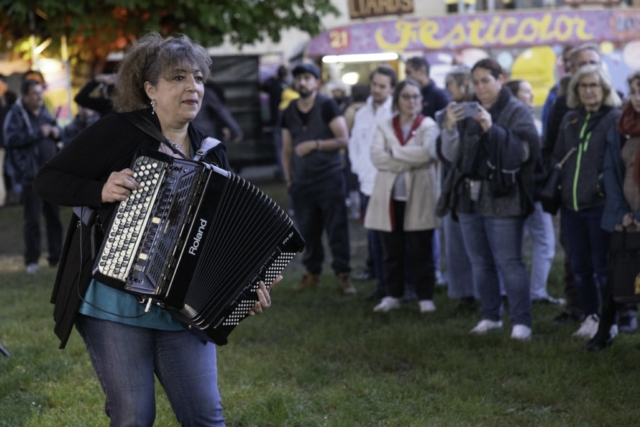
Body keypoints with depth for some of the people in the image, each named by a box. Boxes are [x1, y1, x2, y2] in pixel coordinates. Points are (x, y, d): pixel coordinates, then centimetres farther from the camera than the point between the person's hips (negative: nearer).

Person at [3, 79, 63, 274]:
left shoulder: (43, 112, 14)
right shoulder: (15, 114, -6)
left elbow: (55, 130, 27)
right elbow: (11, 138, -19)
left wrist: (56, 132, 3)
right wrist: (38, 133, -18)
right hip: (31, 175, -7)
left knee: (54, 216, 9)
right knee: (32, 219, -5)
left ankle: (56, 257, 17)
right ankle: (32, 261, 2)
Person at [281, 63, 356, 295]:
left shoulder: (327, 106, -5)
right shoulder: (289, 112, 9)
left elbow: (343, 140, -11)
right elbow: (286, 149, 14)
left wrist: (314, 144, -19)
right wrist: (288, 179, 10)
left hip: (329, 178, -4)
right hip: (301, 182, 4)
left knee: (337, 229, -3)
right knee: (307, 231, 8)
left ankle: (342, 274, 1)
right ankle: (312, 272, 19)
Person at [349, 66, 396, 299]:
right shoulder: (362, 114, 14)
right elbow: (354, 145, 22)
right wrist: (360, 170, 10)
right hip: (368, 184, 6)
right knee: (374, 237, 10)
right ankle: (382, 283, 19)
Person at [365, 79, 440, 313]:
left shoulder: (428, 125, 2)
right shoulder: (384, 126, 8)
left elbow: (426, 153, -16)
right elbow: (376, 156, -7)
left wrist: (394, 150, -8)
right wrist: (408, 162, -14)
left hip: (419, 197, -2)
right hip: (390, 196, 2)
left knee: (420, 251, 0)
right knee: (392, 251, 8)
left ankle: (425, 297, 8)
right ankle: (393, 295, 18)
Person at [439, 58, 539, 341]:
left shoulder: (516, 111, -2)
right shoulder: (468, 112, 12)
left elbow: (524, 151, -14)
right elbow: (451, 155, 7)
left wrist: (493, 129, -23)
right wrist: (450, 127, -10)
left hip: (502, 199, -6)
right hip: (469, 198, 6)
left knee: (508, 263, -8)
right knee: (480, 264, 11)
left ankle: (522, 322, -3)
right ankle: (490, 317, 22)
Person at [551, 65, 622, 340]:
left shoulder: (616, 119, -5)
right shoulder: (570, 119, 14)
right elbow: (558, 156, 19)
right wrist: (555, 186, 9)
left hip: (599, 204, -6)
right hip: (571, 204, 6)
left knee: (602, 267, -2)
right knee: (580, 266, 12)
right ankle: (590, 317, 23)